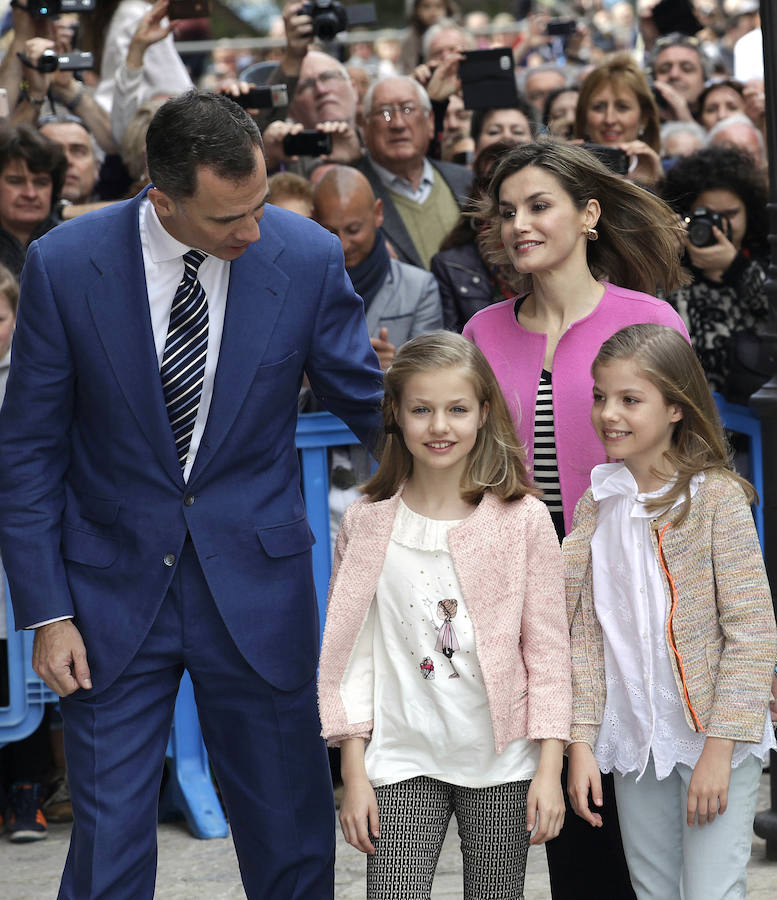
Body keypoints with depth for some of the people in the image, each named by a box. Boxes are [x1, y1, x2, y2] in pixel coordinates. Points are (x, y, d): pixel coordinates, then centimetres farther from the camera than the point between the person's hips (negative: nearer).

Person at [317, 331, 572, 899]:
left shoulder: (523, 519, -2)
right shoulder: (366, 524, 1)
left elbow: (548, 647, 0)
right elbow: (351, 650, 4)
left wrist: (549, 768, -5)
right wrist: (354, 772, 1)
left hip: (502, 766, 0)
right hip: (404, 765, 0)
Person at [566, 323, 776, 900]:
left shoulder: (716, 495, -9)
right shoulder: (597, 505, 5)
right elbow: (587, 633, 7)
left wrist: (719, 749, -16)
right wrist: (582, 742, -1)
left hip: (712, 741, -5)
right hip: (634, 743, 5)